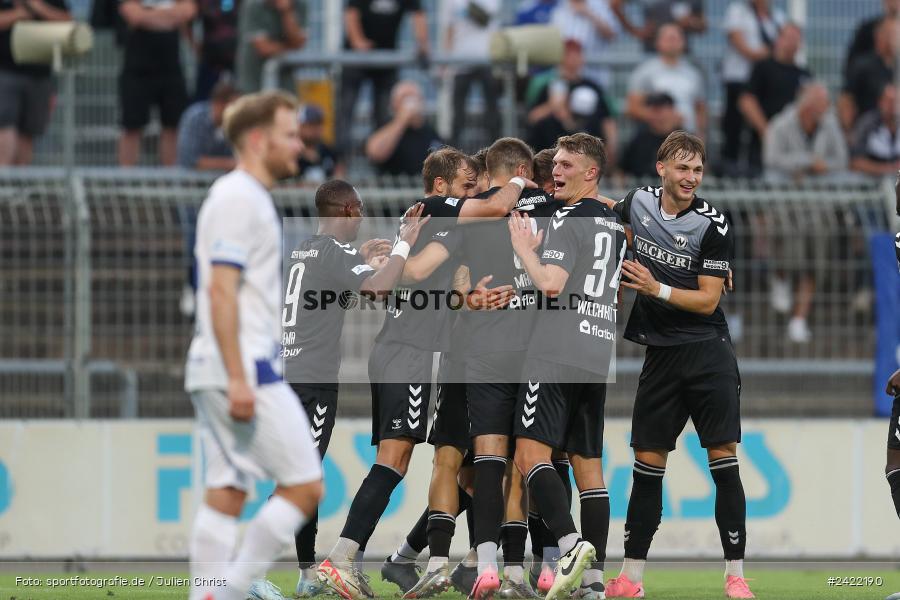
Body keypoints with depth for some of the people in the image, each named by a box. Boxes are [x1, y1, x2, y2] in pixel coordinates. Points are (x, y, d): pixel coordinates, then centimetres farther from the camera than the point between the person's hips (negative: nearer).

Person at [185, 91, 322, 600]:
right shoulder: (238, 200, -11)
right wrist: (237, 378, -22)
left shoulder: (250, 199, 20)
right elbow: (220, 291, -18)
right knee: (305, 485, -8)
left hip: (240, 371, 10)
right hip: (241, 368, -10)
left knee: (227, 495, 5)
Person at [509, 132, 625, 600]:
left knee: (531, 452, -12)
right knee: (588, 464, 8)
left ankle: (570, 544, -29)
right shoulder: (614, 224, 19)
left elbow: (551, 284, -20)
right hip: (598, 357, 8)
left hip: (557, 356, -8)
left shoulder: (569, 220, -8)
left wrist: (523, 247, -4)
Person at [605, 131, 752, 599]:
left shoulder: (712, 225, -9)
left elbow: (708, 299, -9)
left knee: (723, 458, -9)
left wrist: (657, 289, -19)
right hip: (660, 354, 4)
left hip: (707, 351, -4)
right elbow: (614, 216, 29)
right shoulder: (639, 202, 3)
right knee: (647, 463, 5)